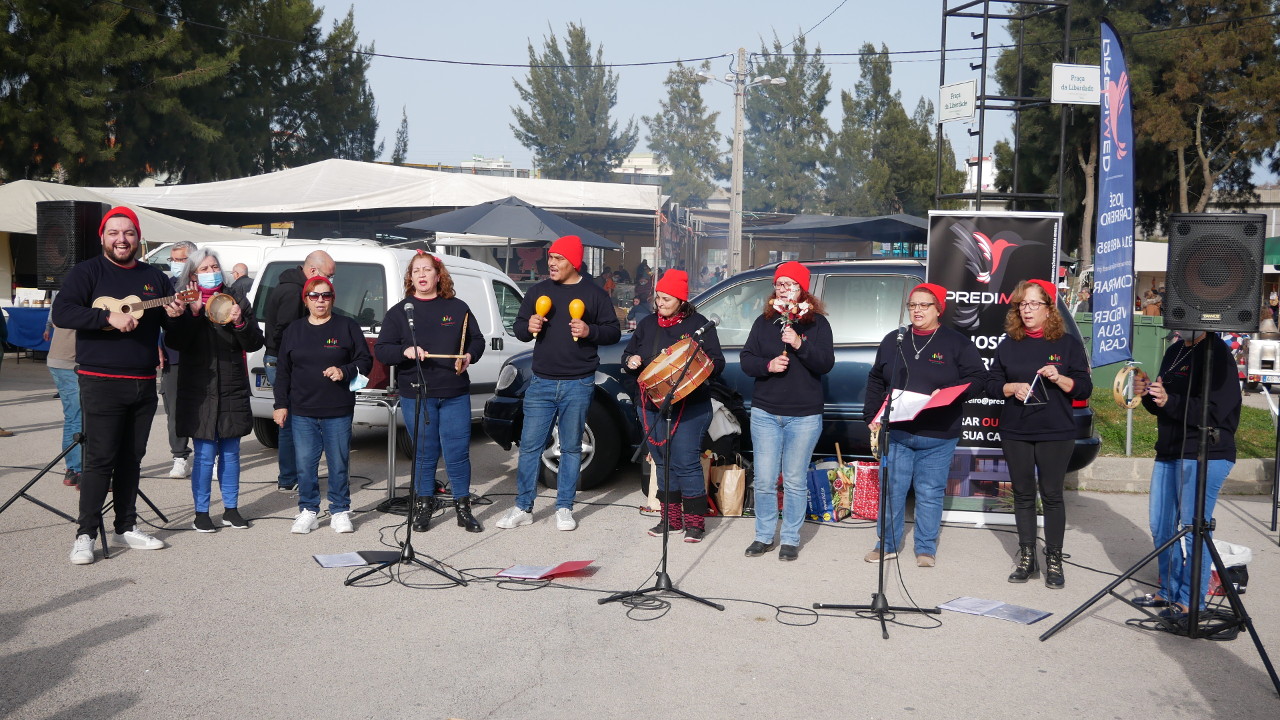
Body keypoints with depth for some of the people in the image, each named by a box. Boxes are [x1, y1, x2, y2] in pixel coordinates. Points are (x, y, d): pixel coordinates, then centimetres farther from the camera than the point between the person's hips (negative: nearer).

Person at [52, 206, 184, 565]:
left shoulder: (155, 278, 14)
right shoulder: (87, 272, -2)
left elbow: (168, 322, 21)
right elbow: (61, 313, -14)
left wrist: (174, 314, -2)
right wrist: (109, 317, -24)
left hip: (144, 384, 5)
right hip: (102, 383, -5)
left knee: (132, 458, 11)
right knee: (100, 459, -7)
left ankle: (126, 527, 19)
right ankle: (85, 534, 0)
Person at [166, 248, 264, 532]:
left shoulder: (236, 298, 5)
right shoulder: (185, 302, 0)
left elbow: (255, 343, 3)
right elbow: (175, 342, -13)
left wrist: (240, 323, -15)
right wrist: (193, 313, -22)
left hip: (232, 388, 2)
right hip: (199, 389, -2)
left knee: (230, 452, 9)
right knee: (205, 454, -2)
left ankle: (231, 509, 21)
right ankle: (201, 512, 10)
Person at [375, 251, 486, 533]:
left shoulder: (457, 308, 8)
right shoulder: (399, 312, 6)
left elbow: (477, 340, 13)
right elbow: (381, 350, 1)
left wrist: (469, 356, -9)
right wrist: (405, 351, -18)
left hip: (455, 395, 1)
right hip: (416, 396, 0)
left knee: (458, 453, 1)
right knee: (425, 453, 7)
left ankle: (463, 507, 13)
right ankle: (424, 505, 22)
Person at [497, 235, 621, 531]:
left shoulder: (594, 293, 2)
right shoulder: (538, 291, 9)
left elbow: (613, 331, 2)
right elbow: (519, 327, 14)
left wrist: (590, 331, -16)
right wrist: (528, 327, -9)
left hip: (578, 385, -2)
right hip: (541, 383, 2)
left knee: (571, 448, 7)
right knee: (530, 445, 1)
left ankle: (564, 509, 16)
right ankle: (523, 507, 11)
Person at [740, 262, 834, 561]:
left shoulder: (817, 323, 1)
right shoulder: (764, 322, 8)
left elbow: (826, 364, -8)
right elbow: (746, 360, 4)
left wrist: (800, 345, -22)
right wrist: (767, 365, -16)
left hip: (804, 416, -2)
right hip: (765, 413, 2)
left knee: (795, 482, 4)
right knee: (764, 481, 4)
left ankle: (791, 539, 15)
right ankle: (763, 536, 17)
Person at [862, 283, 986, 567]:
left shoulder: (957, 344, 2)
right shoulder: (893, 341, 12)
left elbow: (978, 379, -3)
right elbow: (875, 381, 17)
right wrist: (871, 416, 8)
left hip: (938, 437, -2)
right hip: (897, 432, 3)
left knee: (930, 493, 4)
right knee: (892, 490, 5)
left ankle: (926, 548, 17)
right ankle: (888, 544, 19)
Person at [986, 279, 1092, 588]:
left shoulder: (1067, 343, 1)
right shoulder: (1009, 344, 8)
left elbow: (1084, 389, -1)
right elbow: (992, 383, 8)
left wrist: (1059, 378, -19)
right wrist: (1012, 388, -12)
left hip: (1055, 434, -3)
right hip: (1015, 432, 3)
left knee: (1052, 496, 0)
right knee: (1023, 495, 8)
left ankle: (1054, 561, 8)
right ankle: (1027, 559, 16)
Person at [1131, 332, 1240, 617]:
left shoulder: (1217, 354, -13)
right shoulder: (1174, 351, 14)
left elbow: (1213, 412, -22)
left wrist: (1169, 401, -30)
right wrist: (1147, 394, -1)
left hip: (1204, 457, -9)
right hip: (1169, 452, 9)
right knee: (1161, 527, 14)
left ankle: (1191, 602, 10)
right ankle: (1169, 591, 28)